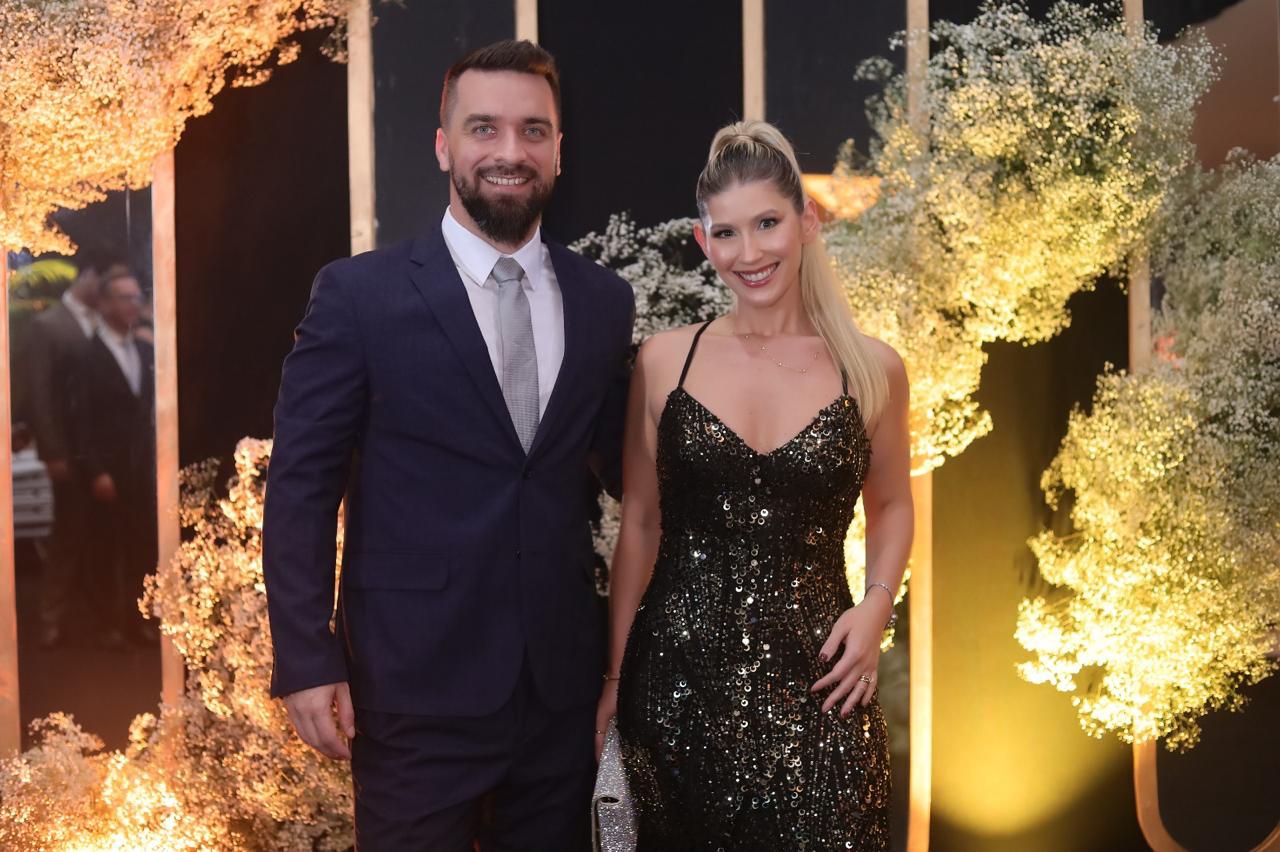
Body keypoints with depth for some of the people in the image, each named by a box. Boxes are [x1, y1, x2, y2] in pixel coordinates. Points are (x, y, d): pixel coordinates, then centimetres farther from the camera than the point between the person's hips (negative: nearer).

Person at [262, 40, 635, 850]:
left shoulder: (605, 300, 5)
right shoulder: (361, 293, -6)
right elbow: (301, 484, -6)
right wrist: (307, 661, -11)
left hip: (563, 679, 4)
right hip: (417, 682, -3)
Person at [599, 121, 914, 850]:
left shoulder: (873, 369, -1)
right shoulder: (665, 361, -1)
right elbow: (640, 523, 7)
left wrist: (877, 604, -3)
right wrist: (612, 674, 7)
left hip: (812, 679, 0)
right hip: (678, 673, 1)